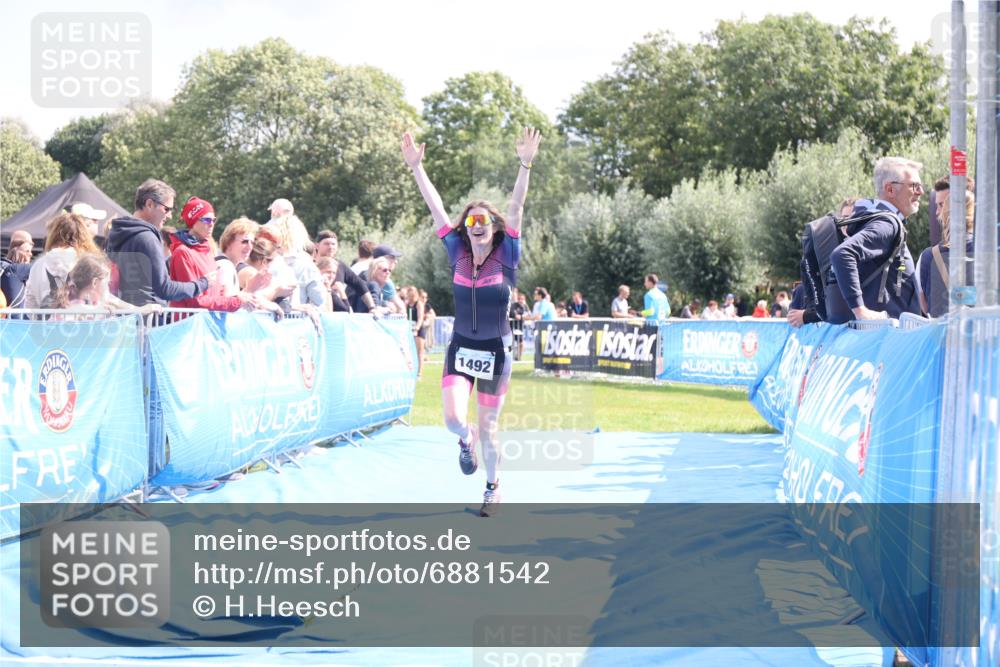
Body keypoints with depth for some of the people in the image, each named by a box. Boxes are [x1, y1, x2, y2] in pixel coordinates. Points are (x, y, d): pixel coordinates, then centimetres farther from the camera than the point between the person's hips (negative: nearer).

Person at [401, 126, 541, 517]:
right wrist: (416, 167, -8)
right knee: (453, 420, -16)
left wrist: (525, 164, -26)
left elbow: (516, 208, -16)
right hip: (460, 349, 2)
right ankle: (466, 442, 21)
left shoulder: (506, 257, -7)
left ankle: (493, 487, 29)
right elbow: (436, 209, -4)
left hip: (495, 353, -1)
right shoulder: (458, 253, -1)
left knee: (488, 428, 7)